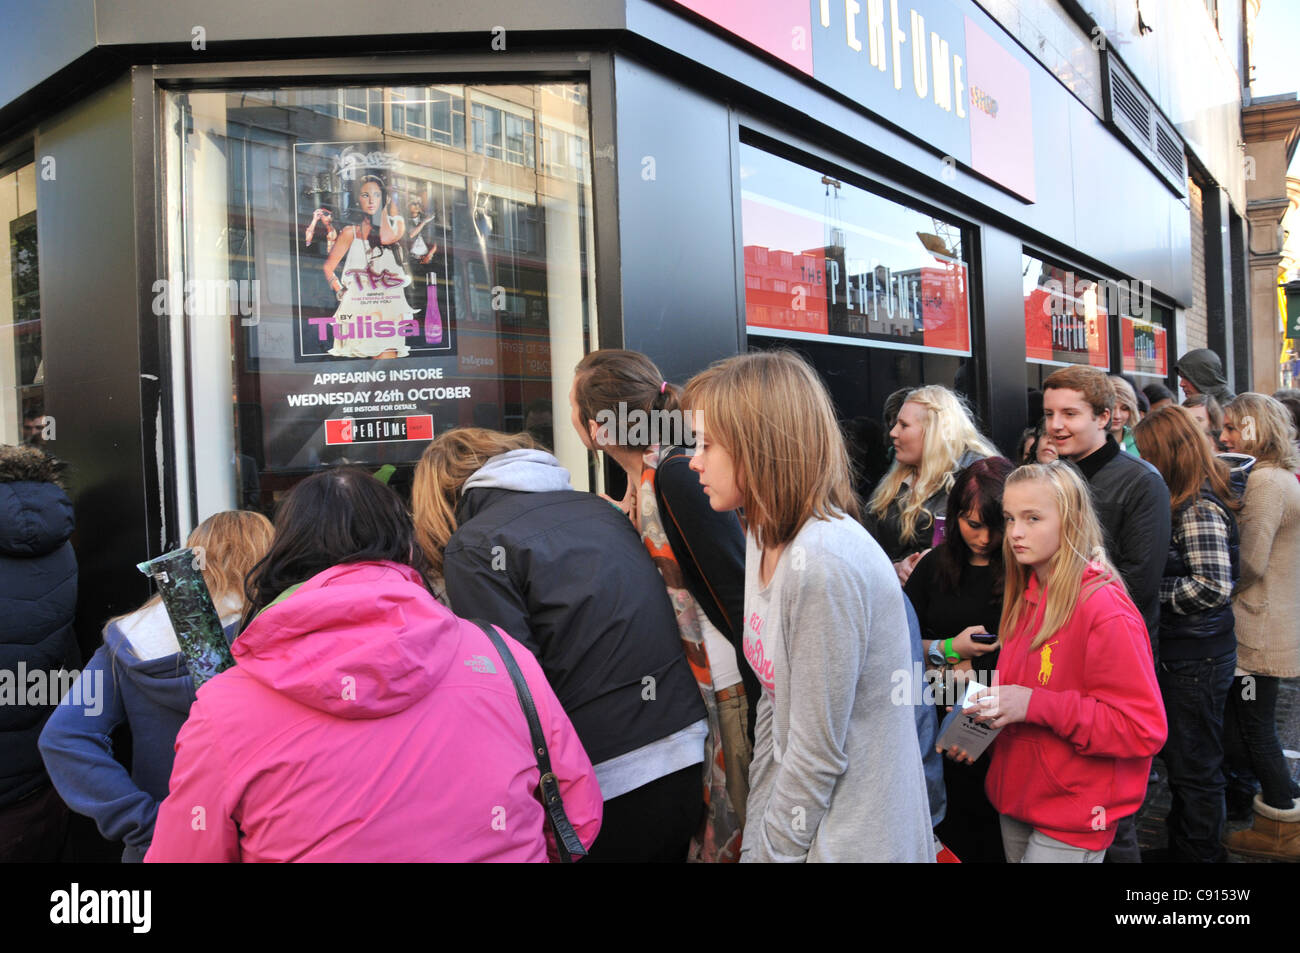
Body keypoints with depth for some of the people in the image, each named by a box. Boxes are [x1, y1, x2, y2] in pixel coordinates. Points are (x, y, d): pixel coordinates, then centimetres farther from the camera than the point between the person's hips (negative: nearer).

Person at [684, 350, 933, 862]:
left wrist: (773, 850, -10)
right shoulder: (764, 539, 1)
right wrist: (754, 836, 5)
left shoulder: (824, 565, -27)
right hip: (791, 816, 7)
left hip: (858, 840, -7)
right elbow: (772, 707, 5)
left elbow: (818, 754, -22)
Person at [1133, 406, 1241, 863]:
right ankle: (1181, 846, 37)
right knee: (1178, 756, 22)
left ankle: (1199, 852, 21)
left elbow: (1214, 586, -26)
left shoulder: (1199, 509, -20)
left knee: (1194, 767, 5)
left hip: (1197, 655, -10)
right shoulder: (1186, 503, 8)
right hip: (1180, 649, 10)